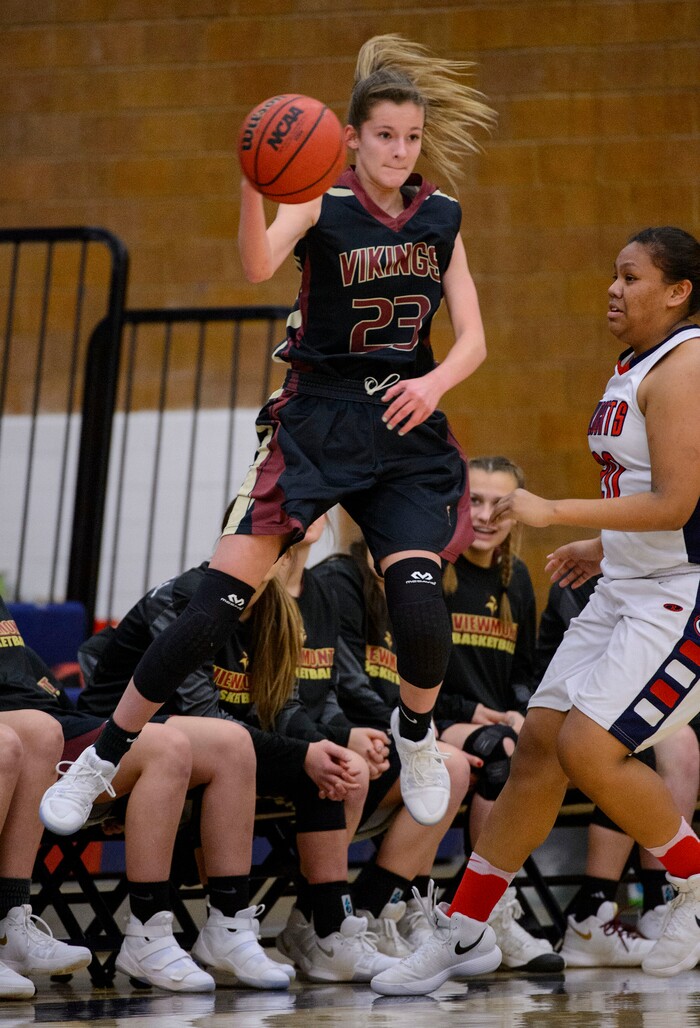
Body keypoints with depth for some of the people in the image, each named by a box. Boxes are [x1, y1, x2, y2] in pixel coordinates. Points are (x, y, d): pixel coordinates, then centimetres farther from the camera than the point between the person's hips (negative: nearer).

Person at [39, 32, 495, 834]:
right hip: (315, 423, -3)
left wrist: (435, 381, -15)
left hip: (406, 432, 3)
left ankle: (416, 734, 14)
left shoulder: (441, 218, 7)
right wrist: (253, 183, -45)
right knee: (217, 603, -10)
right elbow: (258, 266, -26)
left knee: (417, 599, -18)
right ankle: (102, 758, 4)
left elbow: (472, 340, 7)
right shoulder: (323, 204, -5)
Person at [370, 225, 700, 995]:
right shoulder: (635, 365, 14)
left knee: (589, 748, -18)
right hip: (627, 588, 10)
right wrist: (602, 545, 17)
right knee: (538, 743, 4)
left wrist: (553, 512, -22)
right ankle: (463, 935, 11)